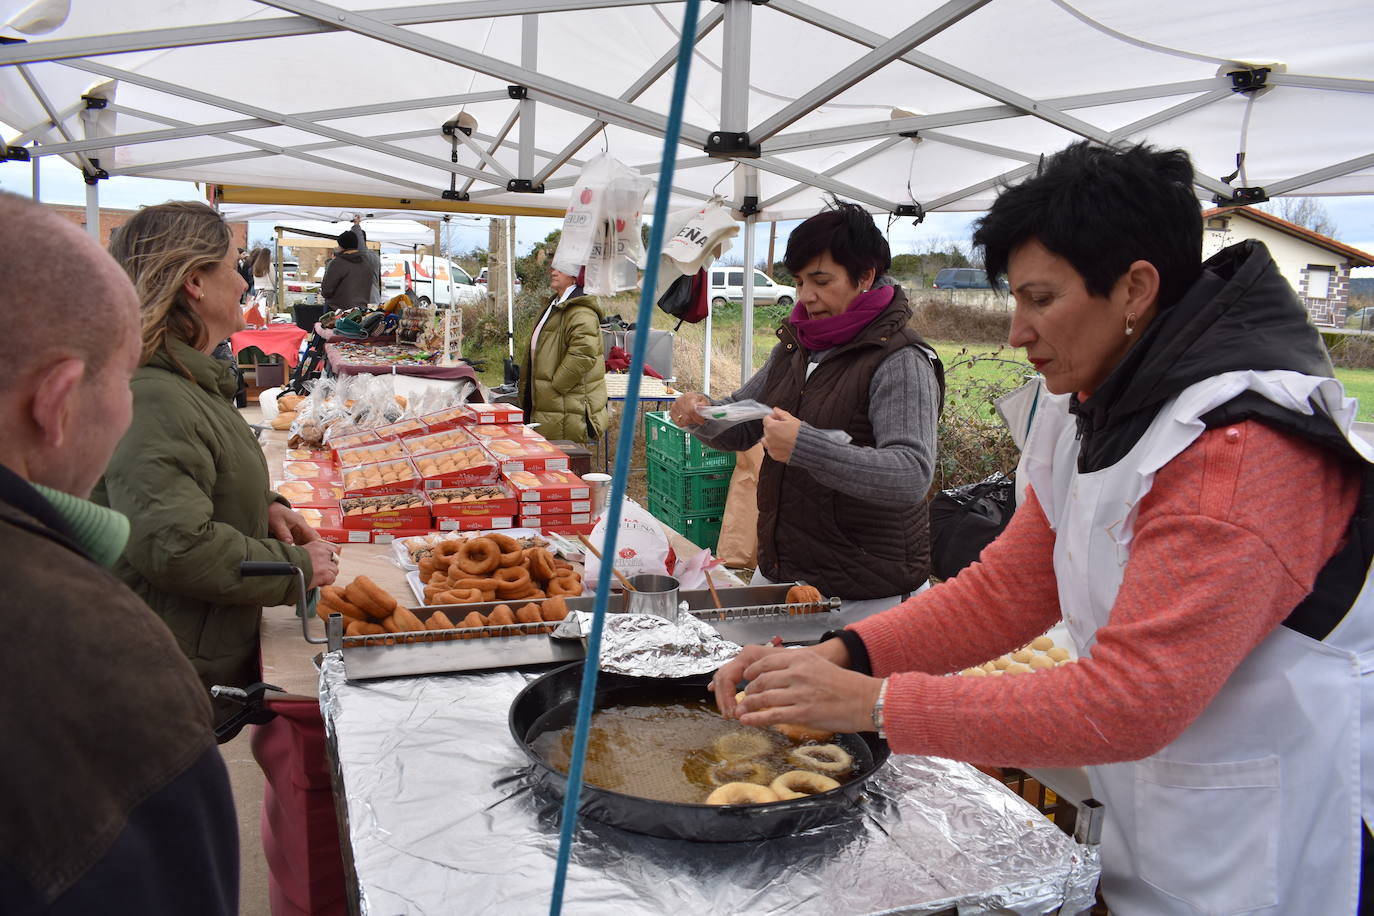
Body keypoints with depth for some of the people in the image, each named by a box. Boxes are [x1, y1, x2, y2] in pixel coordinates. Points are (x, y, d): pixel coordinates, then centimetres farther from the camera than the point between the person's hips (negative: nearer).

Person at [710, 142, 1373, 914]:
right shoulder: (1096, 411, 1)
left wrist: (877, 705, -29)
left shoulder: (1239, 447, -27)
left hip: (1276, 853, -7)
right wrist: (842, 655, -13)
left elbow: (1124, 703, -31)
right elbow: (1007, 590, 0)